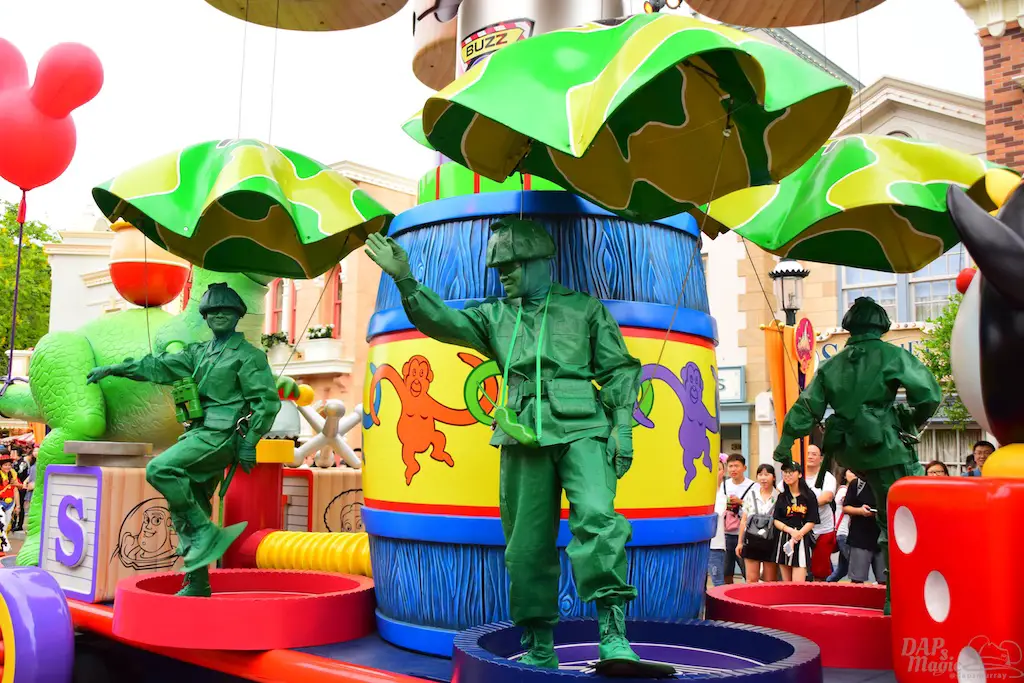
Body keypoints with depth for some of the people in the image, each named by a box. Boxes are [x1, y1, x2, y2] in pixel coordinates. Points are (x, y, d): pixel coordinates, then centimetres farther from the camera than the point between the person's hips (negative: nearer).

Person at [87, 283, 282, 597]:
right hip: (200, 434, 8)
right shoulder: (199, 352, 19)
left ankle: (207, 533, -15)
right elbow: (158, 366, 21)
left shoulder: (248, 355, -3)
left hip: (222, 436, -8)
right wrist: (113, 368, 18)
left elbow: (268, 401, -9)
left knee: (159, 469, -24)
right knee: (183, 510, 7)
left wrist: (250, 442, -14)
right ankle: (197, 585, 15)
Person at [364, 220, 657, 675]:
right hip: (523, 438, 3)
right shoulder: (493, 316, 17)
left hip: (581, 430, -3)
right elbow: (441, 320, 4)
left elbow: (619, 370, 9)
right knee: (527, 544, 4)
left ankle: (613, 638, -21)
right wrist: (405, 280, -11)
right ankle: (540, 650, 16)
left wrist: (622, 431, -1)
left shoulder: (585, 308, 11)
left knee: (597, 517, -24)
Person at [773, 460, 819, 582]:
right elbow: (776, 520, 6)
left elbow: (811, 522, -3)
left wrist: (798, 534, -16)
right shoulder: (782, 497, 12)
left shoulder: (809, 495, 1)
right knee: (786, 583, 7)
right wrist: (790, 530, -13)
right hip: (784, 539, 4)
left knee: (798, 583, -12)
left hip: (802, 540, -4)